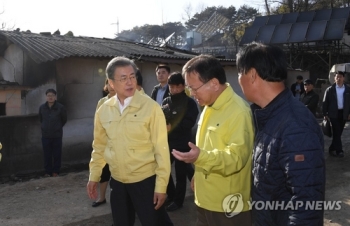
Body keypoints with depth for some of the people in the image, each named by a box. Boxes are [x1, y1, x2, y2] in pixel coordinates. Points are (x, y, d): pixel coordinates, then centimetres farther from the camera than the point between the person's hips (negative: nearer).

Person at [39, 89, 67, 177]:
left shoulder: (60, 107, -9)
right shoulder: (42, 107, -2)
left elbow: (64, 120, 7)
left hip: (57, 135, -2)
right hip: (45, 135, 2)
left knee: (57, 155, 5)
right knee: (47, 155, 7)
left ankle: (56, 172, 17)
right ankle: (48, 172, 18)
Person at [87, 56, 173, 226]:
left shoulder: (150, 107, -14)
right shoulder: (103, 110, -1)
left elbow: (161, 148, -12)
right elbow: (99, 146, 11)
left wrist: (161, 185, -13)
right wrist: (93, 176, 10)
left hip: (146, 180, -4)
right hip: (117, 181, 4)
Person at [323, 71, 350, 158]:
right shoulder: (330, 90, -2)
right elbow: (325, 102, -1)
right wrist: (325, 114, -5)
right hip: (333, 113, -3)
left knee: (338, 132, 9)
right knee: (336, 132, -6)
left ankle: (332, 149, 20)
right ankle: (339, 150, -3)